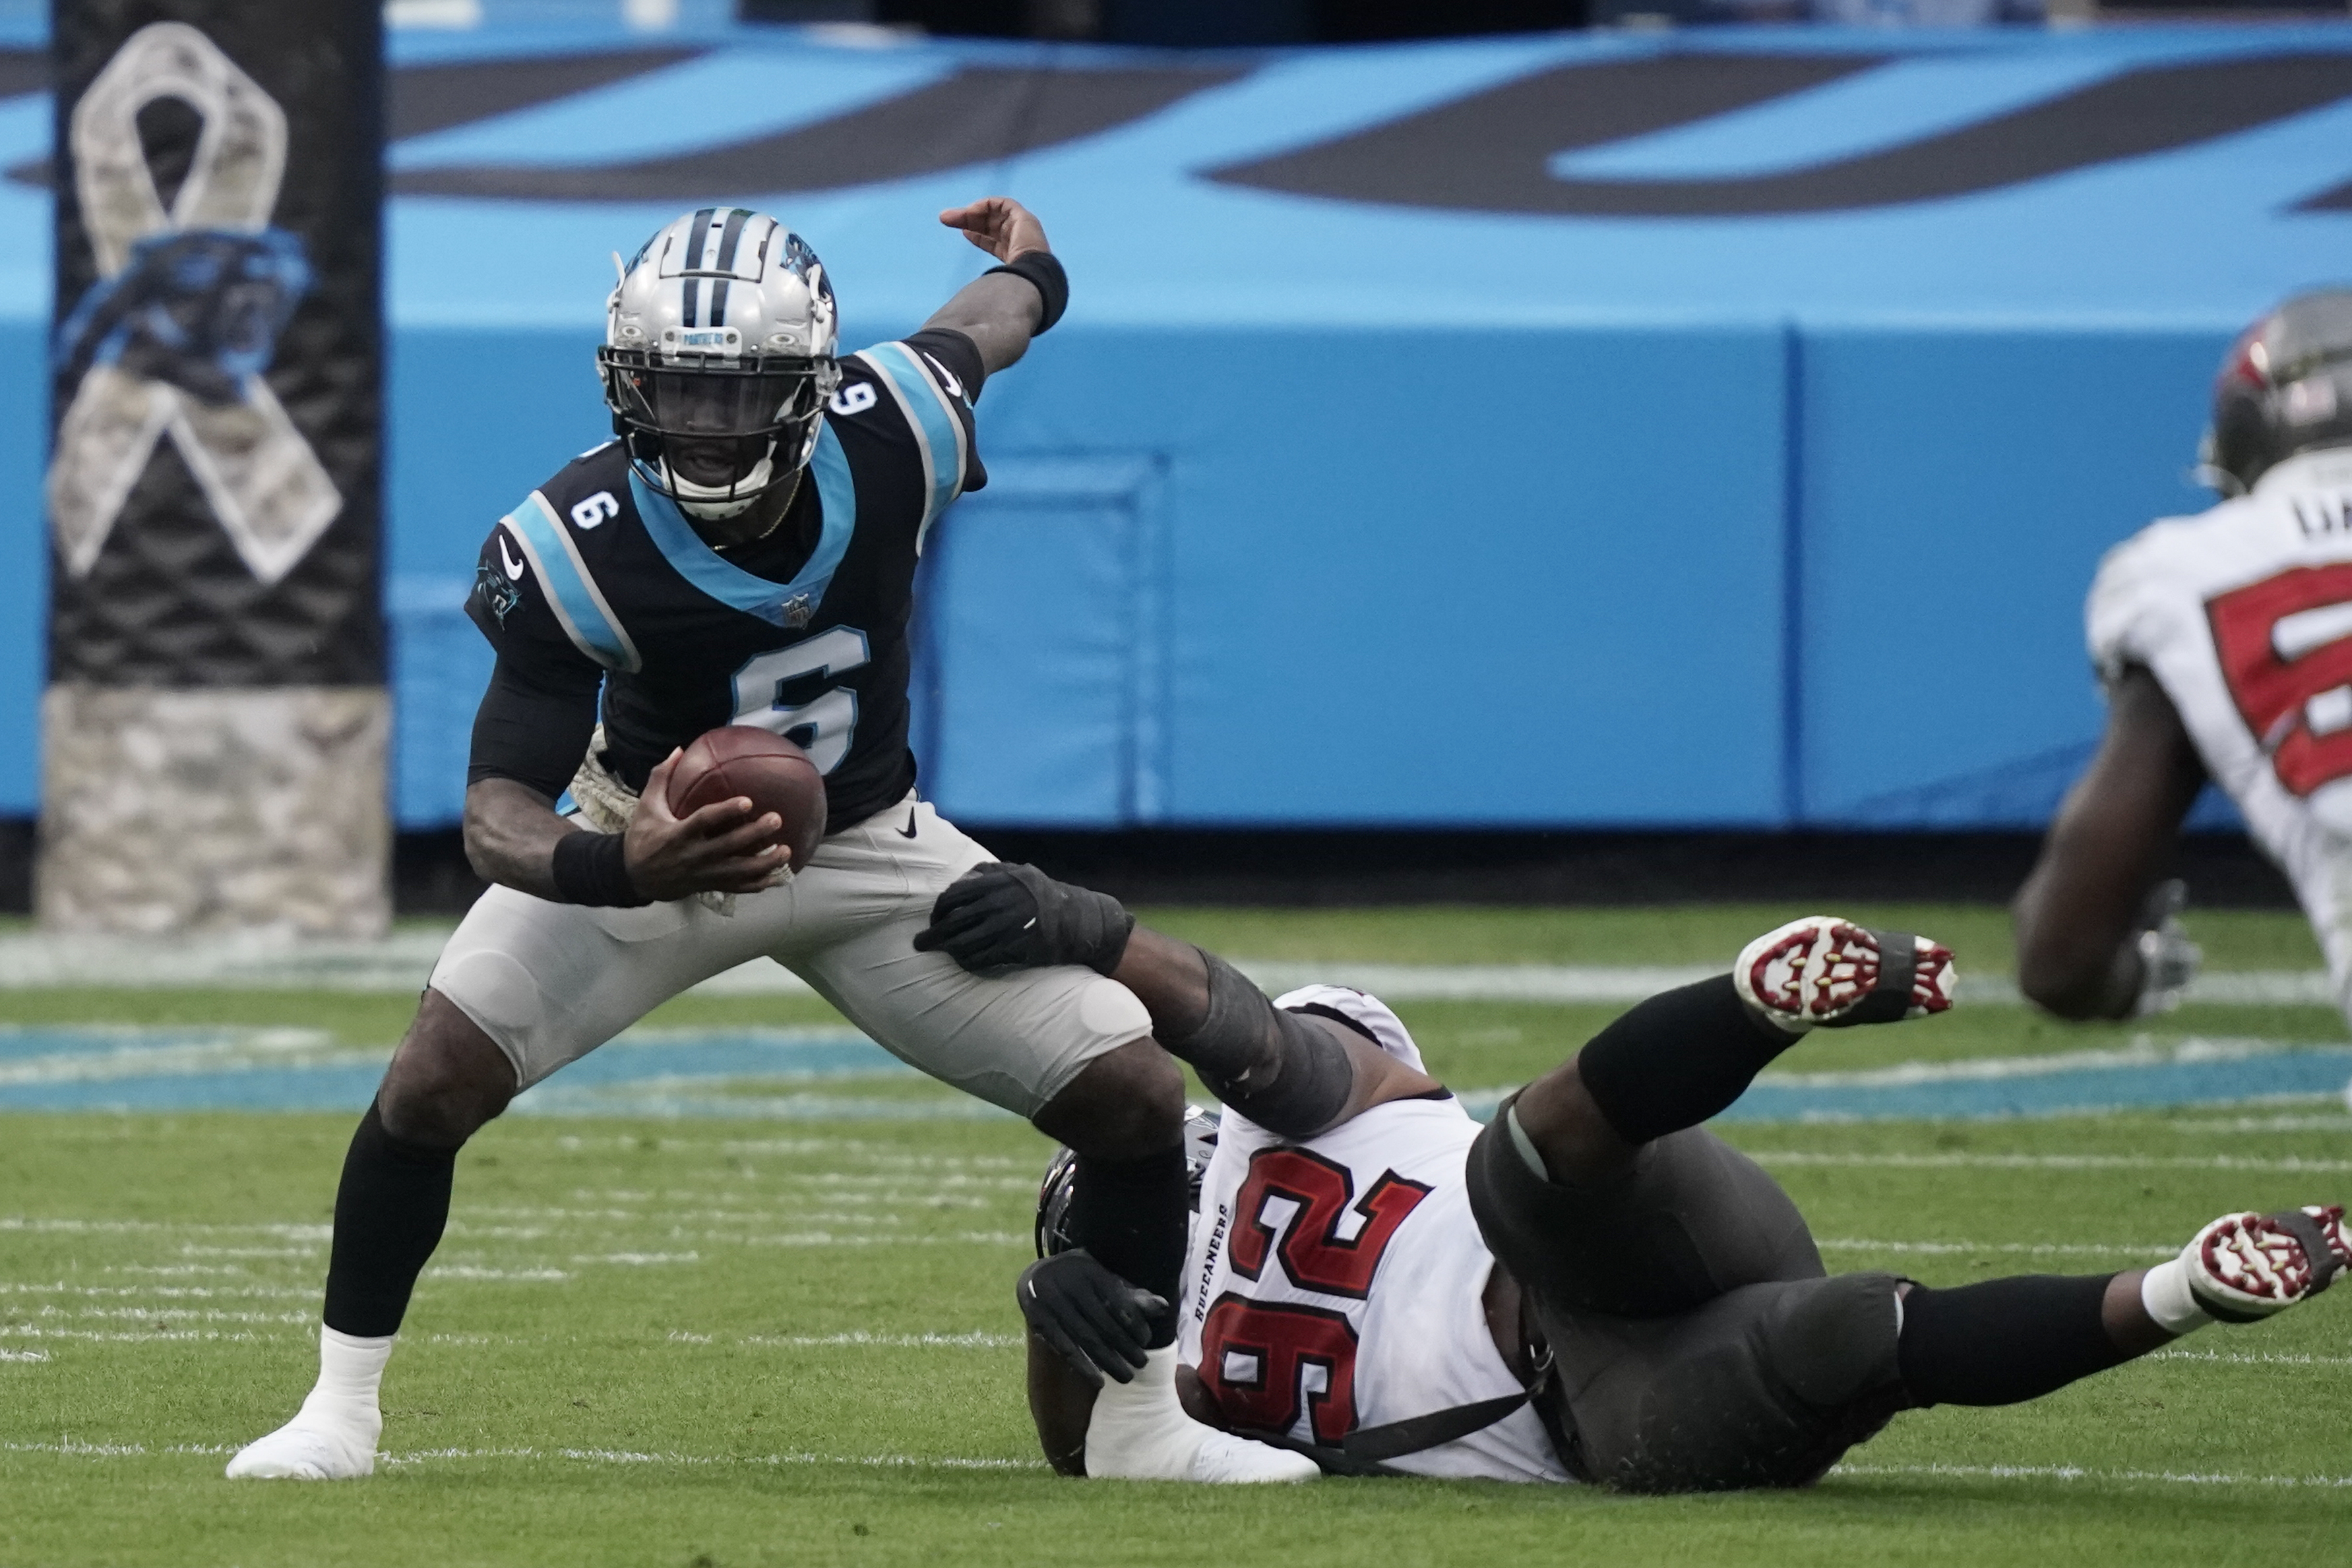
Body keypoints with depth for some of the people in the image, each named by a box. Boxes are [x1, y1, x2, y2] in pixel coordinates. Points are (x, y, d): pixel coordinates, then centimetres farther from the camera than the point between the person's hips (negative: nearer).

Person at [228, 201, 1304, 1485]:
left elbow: (982, 324, -2)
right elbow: (499, 806, -31)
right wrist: (614, 869, -55)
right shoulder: (577, 550, -33)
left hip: (869, 849, 2)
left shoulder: (892, 431, -27)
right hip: (648, 833, -2)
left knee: (1135, 1098, -7)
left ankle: (1142, 1425, 16)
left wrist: (1029, 271, 25)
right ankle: (339, 1412, -2)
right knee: (437, 1077, -21)